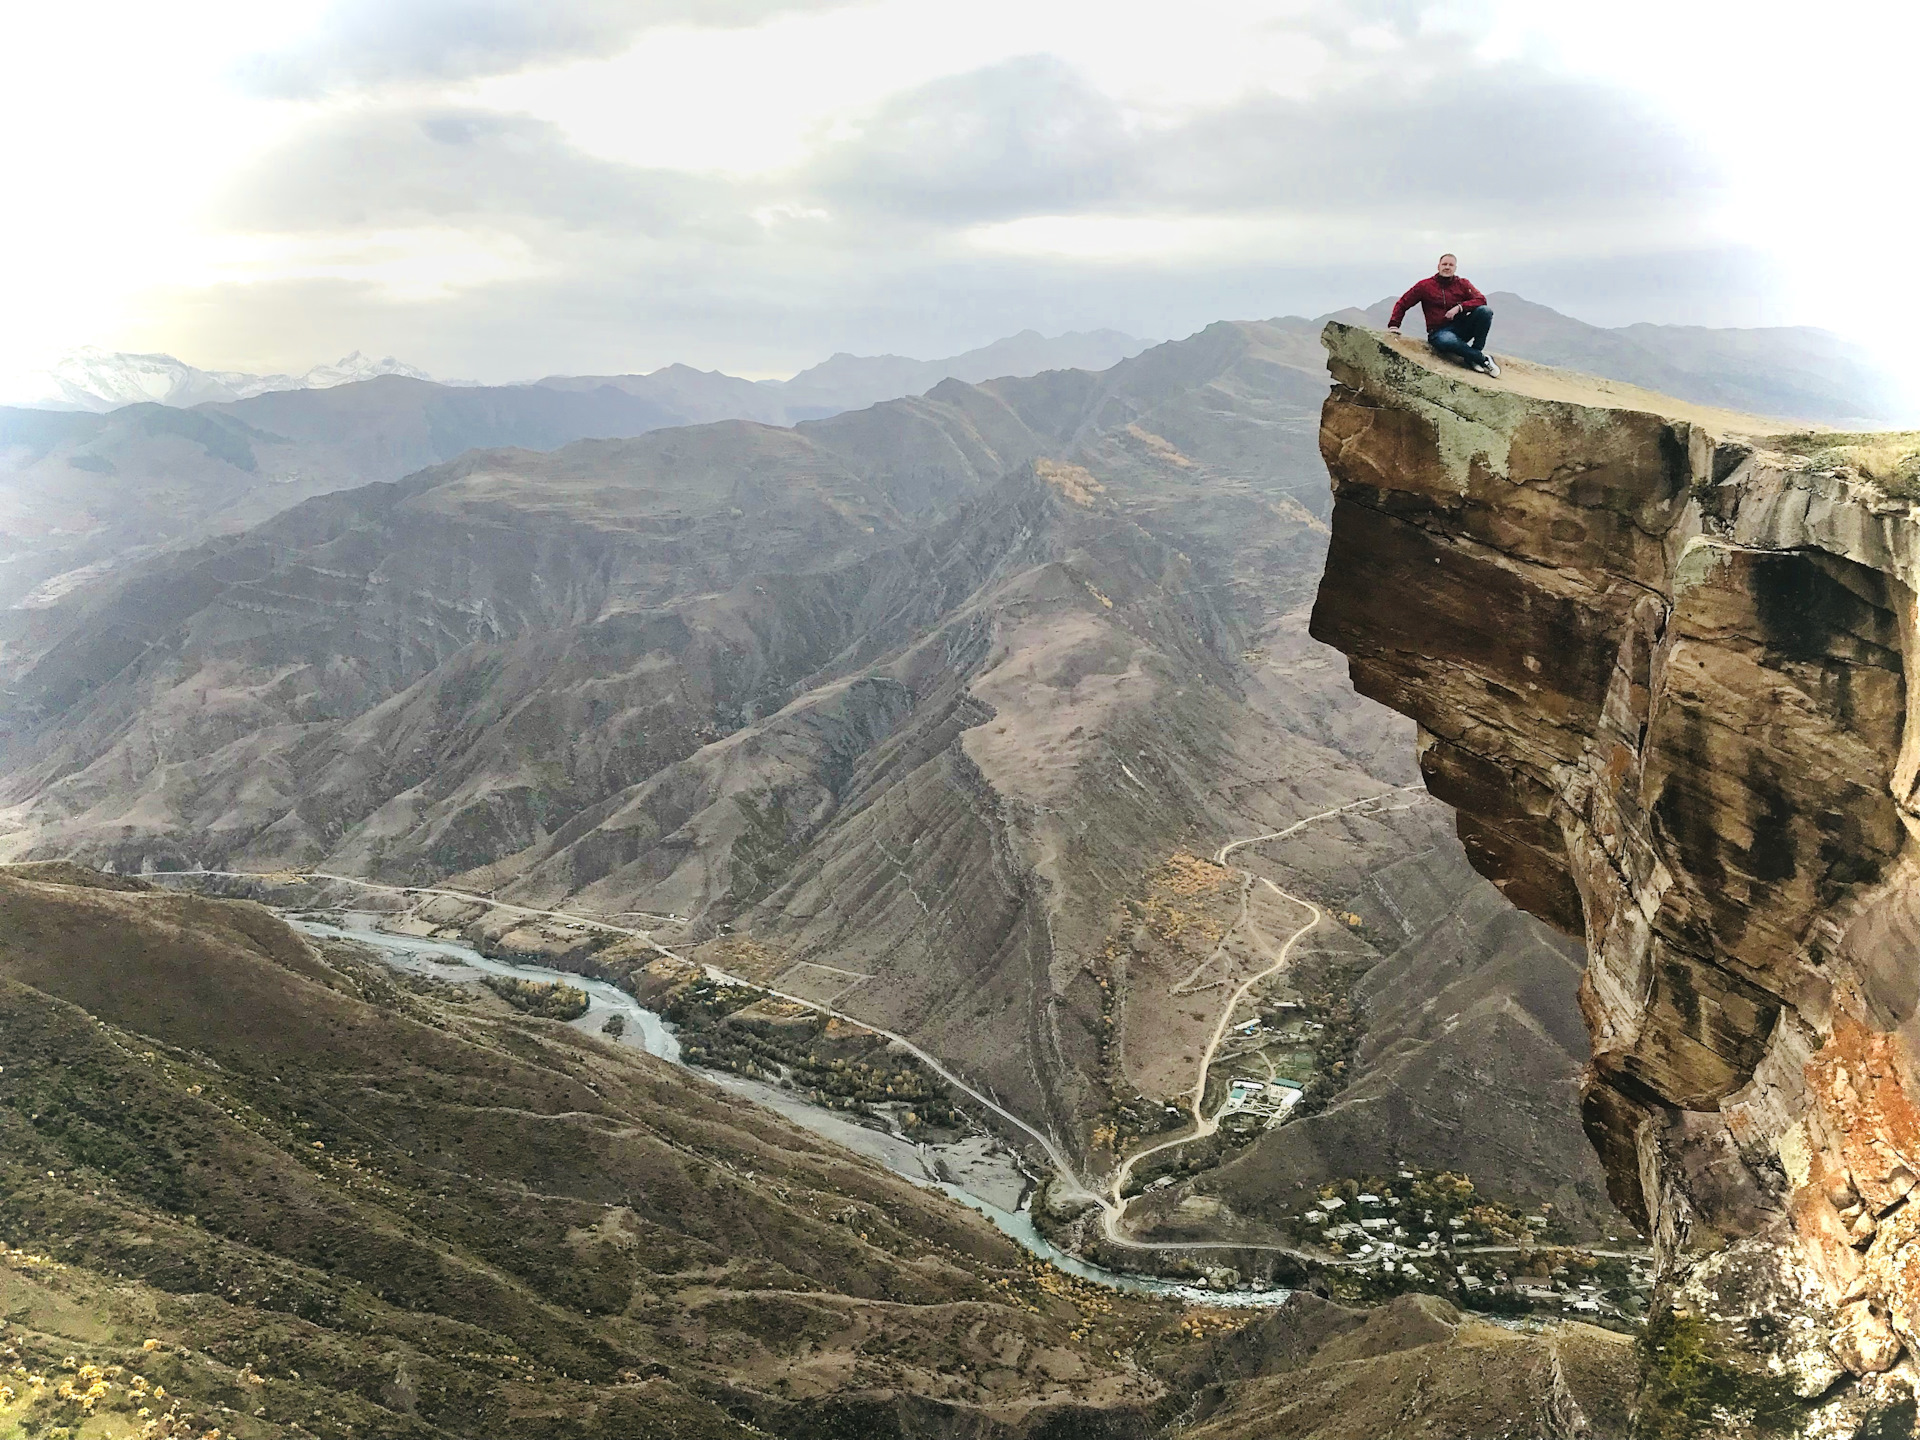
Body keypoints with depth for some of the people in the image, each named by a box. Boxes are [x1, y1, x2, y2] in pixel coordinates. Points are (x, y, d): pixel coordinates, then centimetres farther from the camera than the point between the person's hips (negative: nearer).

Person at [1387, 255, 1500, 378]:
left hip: (1461, 328, 3)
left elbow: (1481, 300, -4)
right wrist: (1393, 325, -5)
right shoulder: (1425, 285, 5)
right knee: (1448, 341, -41)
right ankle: (1483, 359, -25)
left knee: (1485, 310, -22)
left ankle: (1476, 351, -18)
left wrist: (1459, 307, -20)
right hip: (1439, 332, -3)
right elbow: (1402, 304, 9)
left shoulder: (1462, 283, 8)